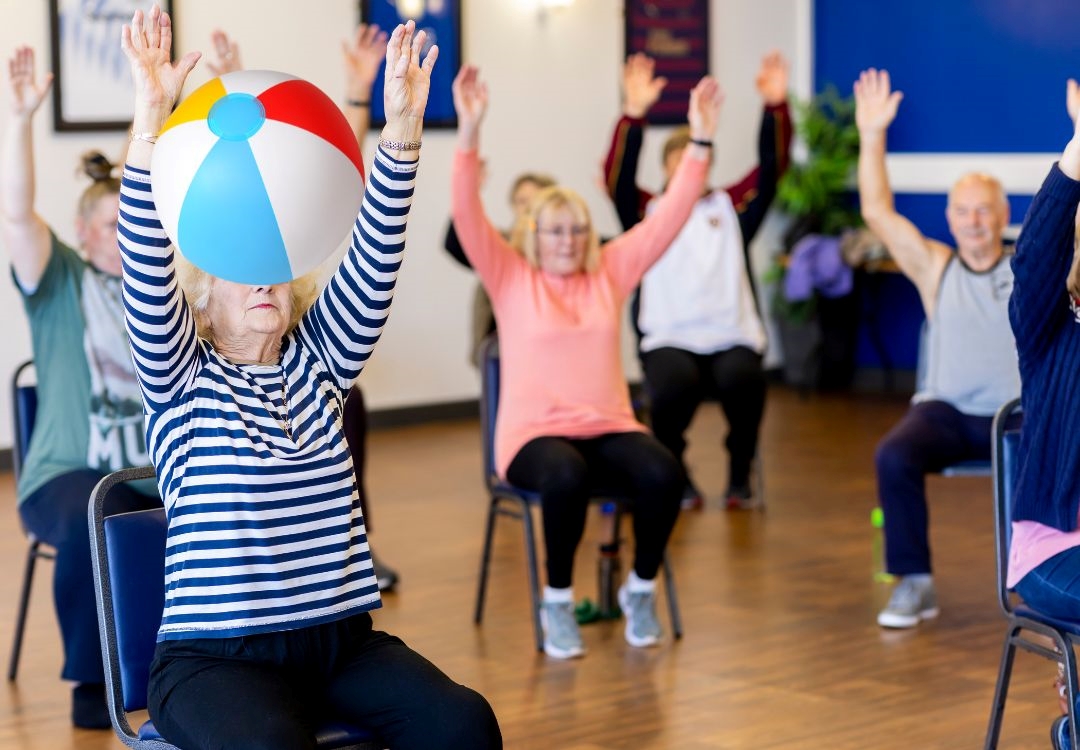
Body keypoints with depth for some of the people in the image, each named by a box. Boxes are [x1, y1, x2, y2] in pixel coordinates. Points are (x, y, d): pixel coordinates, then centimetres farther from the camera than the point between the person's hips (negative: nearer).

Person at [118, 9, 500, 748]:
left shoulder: (316, 361, 12)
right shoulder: (180, 377, 2)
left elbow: (373, 261, 0)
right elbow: (146, 273, -14)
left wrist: (403, 127, -13)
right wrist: (152, 121, -26)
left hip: (342, 639, 4)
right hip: (217, 654, -4)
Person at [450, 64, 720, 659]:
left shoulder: (611, 271, 12)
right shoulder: (510, 278, 4)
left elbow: (669, 216, 8)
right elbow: (466, 215, -9)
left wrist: (700, 141, -2)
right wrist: (469, 131, -21)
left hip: (608, 427, 3)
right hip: (535, 433, -3)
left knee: (662, 474, -30)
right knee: (565, 477, -38)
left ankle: (641, 588, -3)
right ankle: (557, 602, -15)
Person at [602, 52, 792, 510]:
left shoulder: (731, 206, 19)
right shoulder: (649, 212, 14)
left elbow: (772, 166, 8)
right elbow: (617, 177, -4)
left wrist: (776, 106, -7)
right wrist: (634, 113, -17)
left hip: (732, 337, 1)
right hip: (669, 338, -1)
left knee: (743, 381, -32)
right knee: (674, 387, -33)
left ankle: (740, 476, -8)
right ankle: (676, 477, -6)